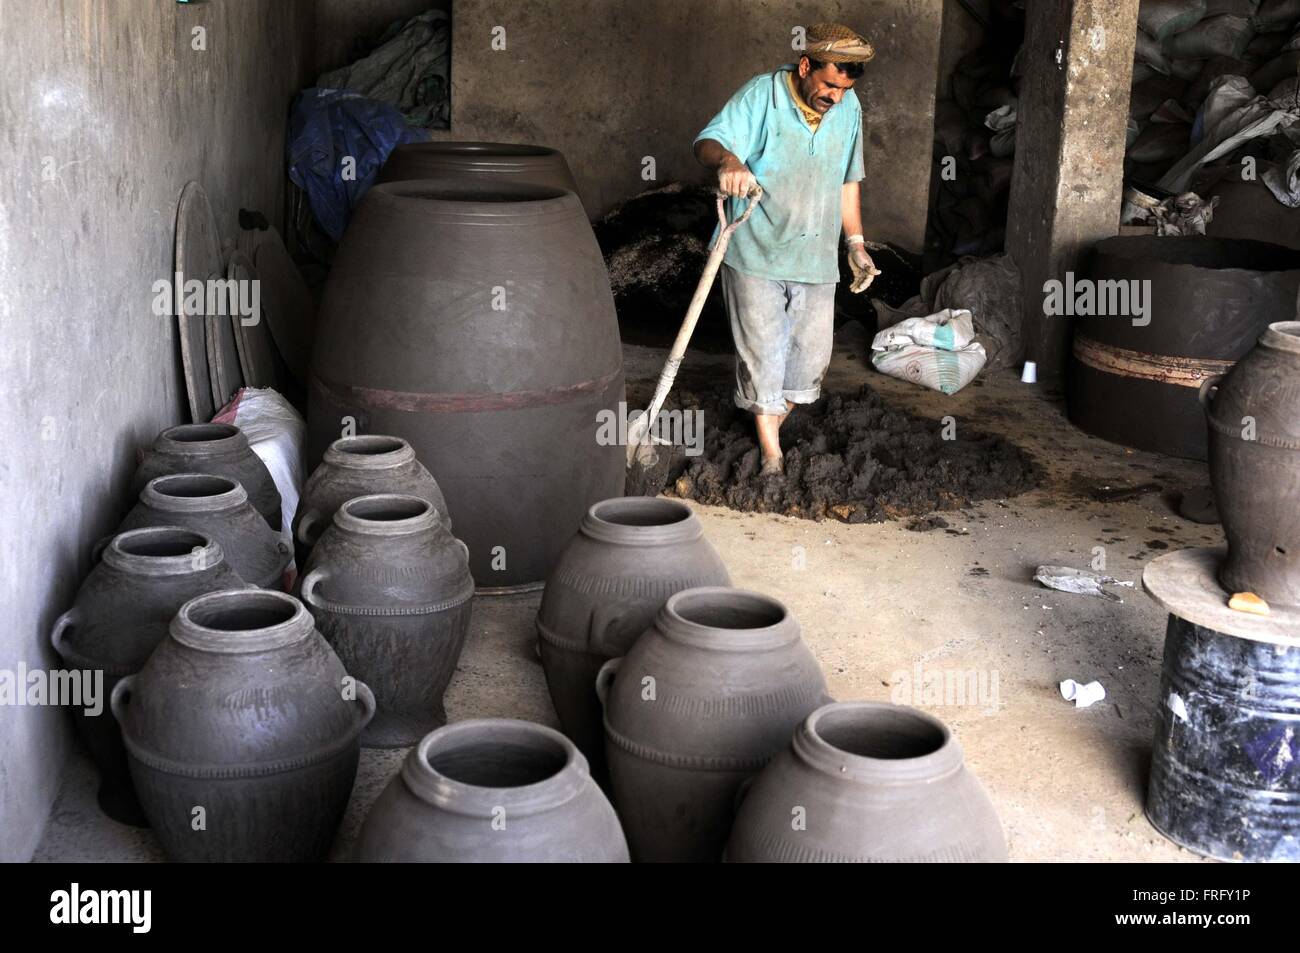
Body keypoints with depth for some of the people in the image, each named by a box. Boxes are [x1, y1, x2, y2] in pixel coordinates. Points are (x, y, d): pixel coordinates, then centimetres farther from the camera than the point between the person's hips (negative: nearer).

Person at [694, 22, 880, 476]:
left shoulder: (848, 108, 5)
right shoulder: (761, 95, -11)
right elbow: (708, 141, -22)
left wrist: (856, 242, 14)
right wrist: (727, 159, -46)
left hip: (816, 260, 5)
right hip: (755, 255, -5)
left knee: (811, 357, 8)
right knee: (762, 356, -1)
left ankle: (773, 426, 30)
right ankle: (771, 455, 11)